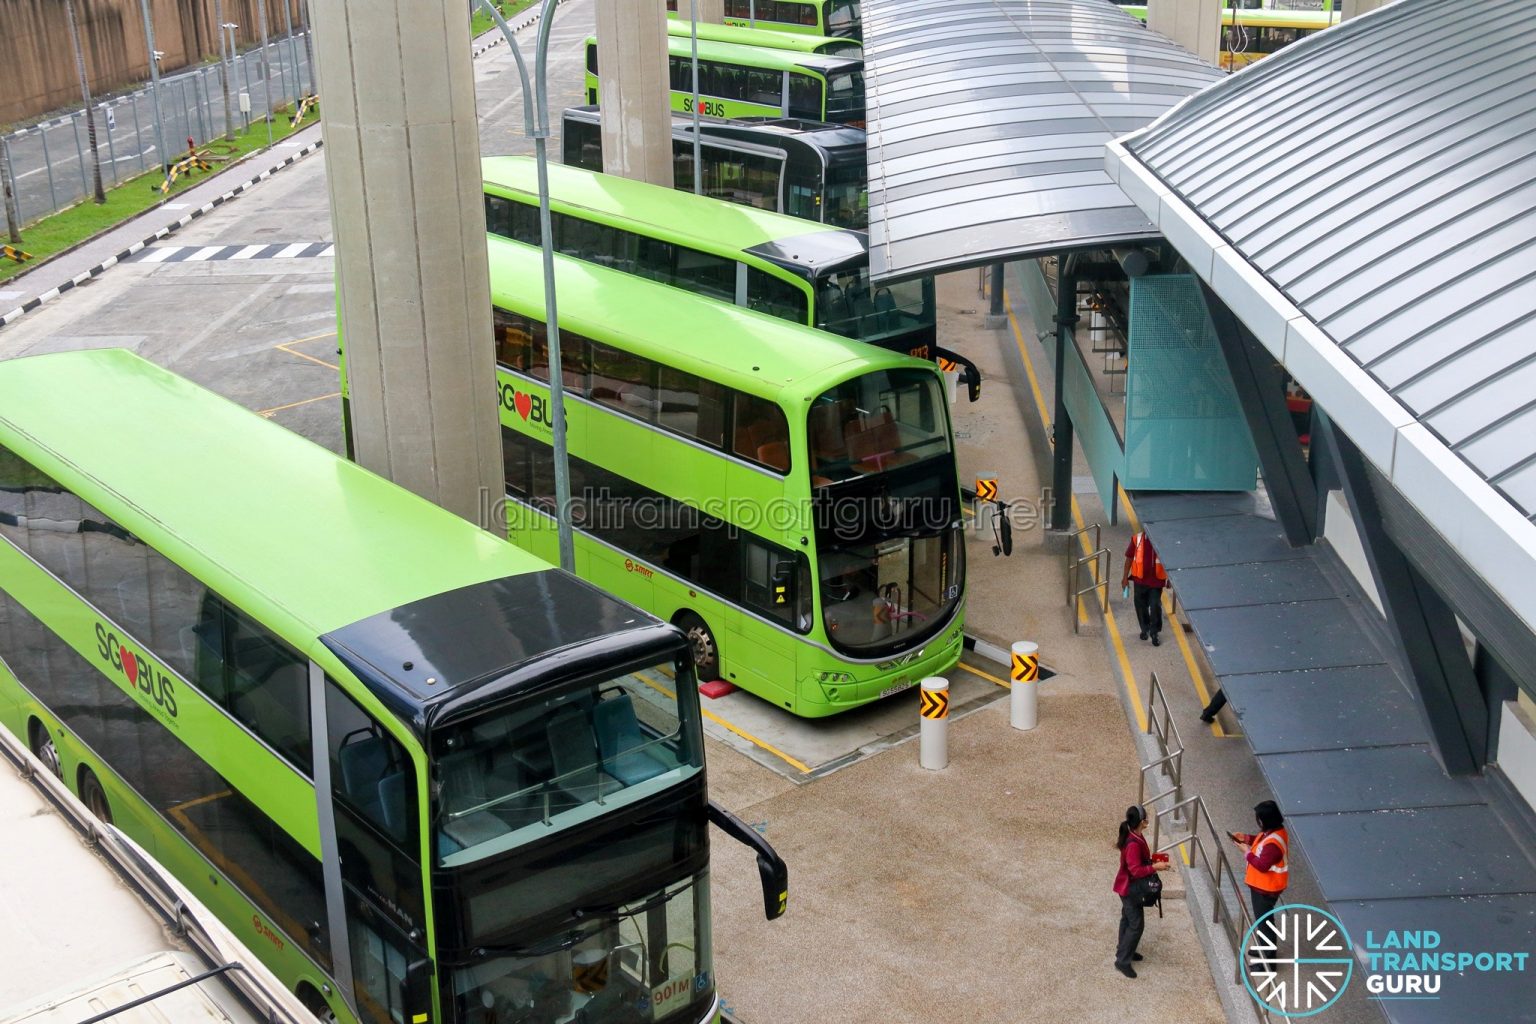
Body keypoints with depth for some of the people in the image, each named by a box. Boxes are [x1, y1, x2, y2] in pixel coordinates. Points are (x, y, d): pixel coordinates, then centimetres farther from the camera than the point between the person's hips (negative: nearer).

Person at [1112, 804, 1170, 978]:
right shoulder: (1133, 844, -32)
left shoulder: (1135, 837, 0)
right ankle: (1123, 961, 6)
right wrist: (1155, 867, -25)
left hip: (1128, 887, 10)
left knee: (1128, 919, 24)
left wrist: (1152, 861, 3)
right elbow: (1136, 870, -31)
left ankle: (1124, 950, 40)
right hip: (1130, 888, -10)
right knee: (1136, 925, -2)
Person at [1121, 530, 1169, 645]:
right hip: (1140, 579, 2)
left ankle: (1154, 633, 13)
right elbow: (1129, 557, 0)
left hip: (1157, 579, -2)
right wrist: (1125, 577, 3)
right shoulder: (1137, 538, -8)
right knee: (1141, 605, 14)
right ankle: (1145, 629, 35)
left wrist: (1169, 579, 6)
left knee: (1155, 606, -2)